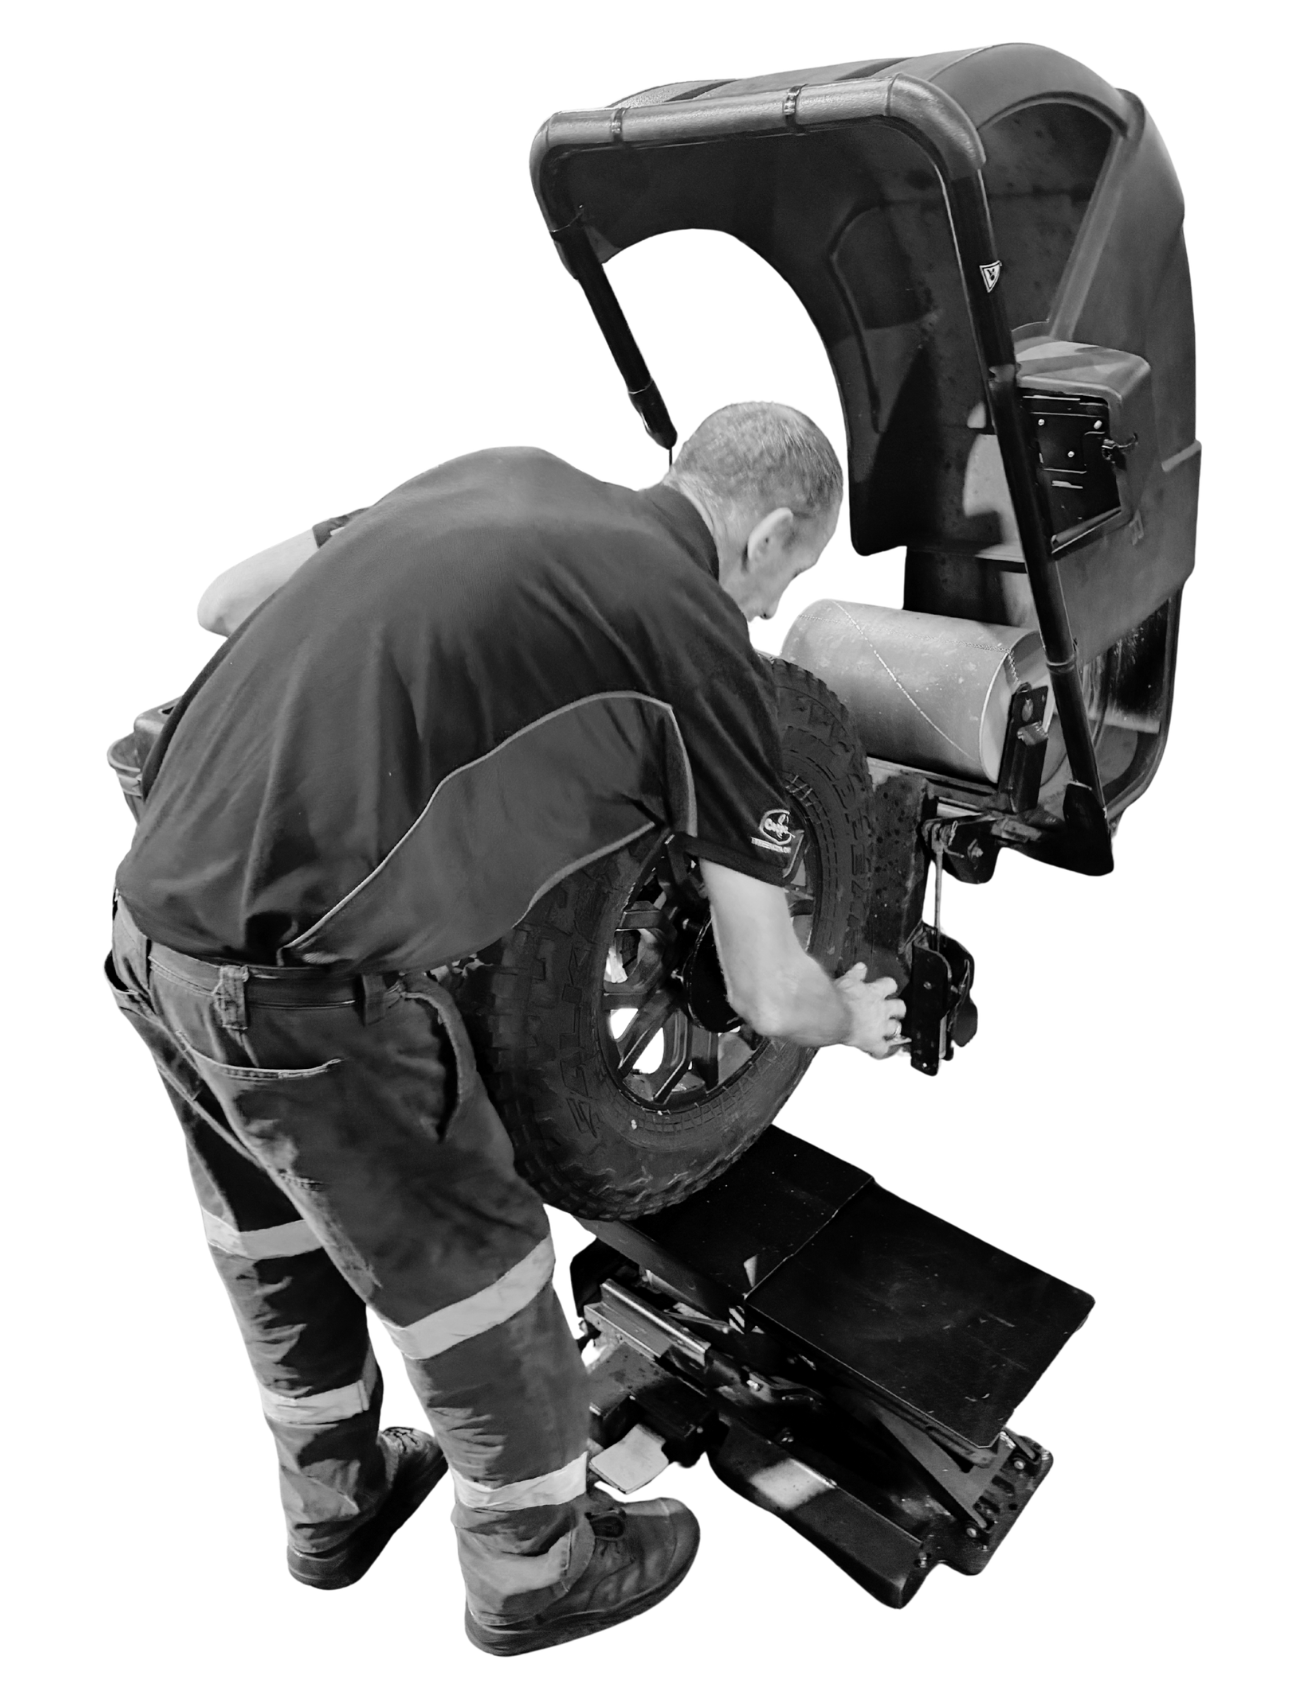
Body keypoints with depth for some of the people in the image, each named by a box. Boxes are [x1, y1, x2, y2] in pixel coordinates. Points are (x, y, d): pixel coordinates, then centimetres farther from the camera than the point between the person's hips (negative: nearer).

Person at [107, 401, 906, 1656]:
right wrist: (856, 1019, 21)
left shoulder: (501, 470, 12)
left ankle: (333, 1496, 53)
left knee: (279, 1233, 28)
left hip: (155, 912, 8)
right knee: (471, 1270, 15)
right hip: (299, 988, -8)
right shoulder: (698, 640, -6)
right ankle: (535, 1569, 41)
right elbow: (767, 995, -1)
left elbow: (222, 600, 18)